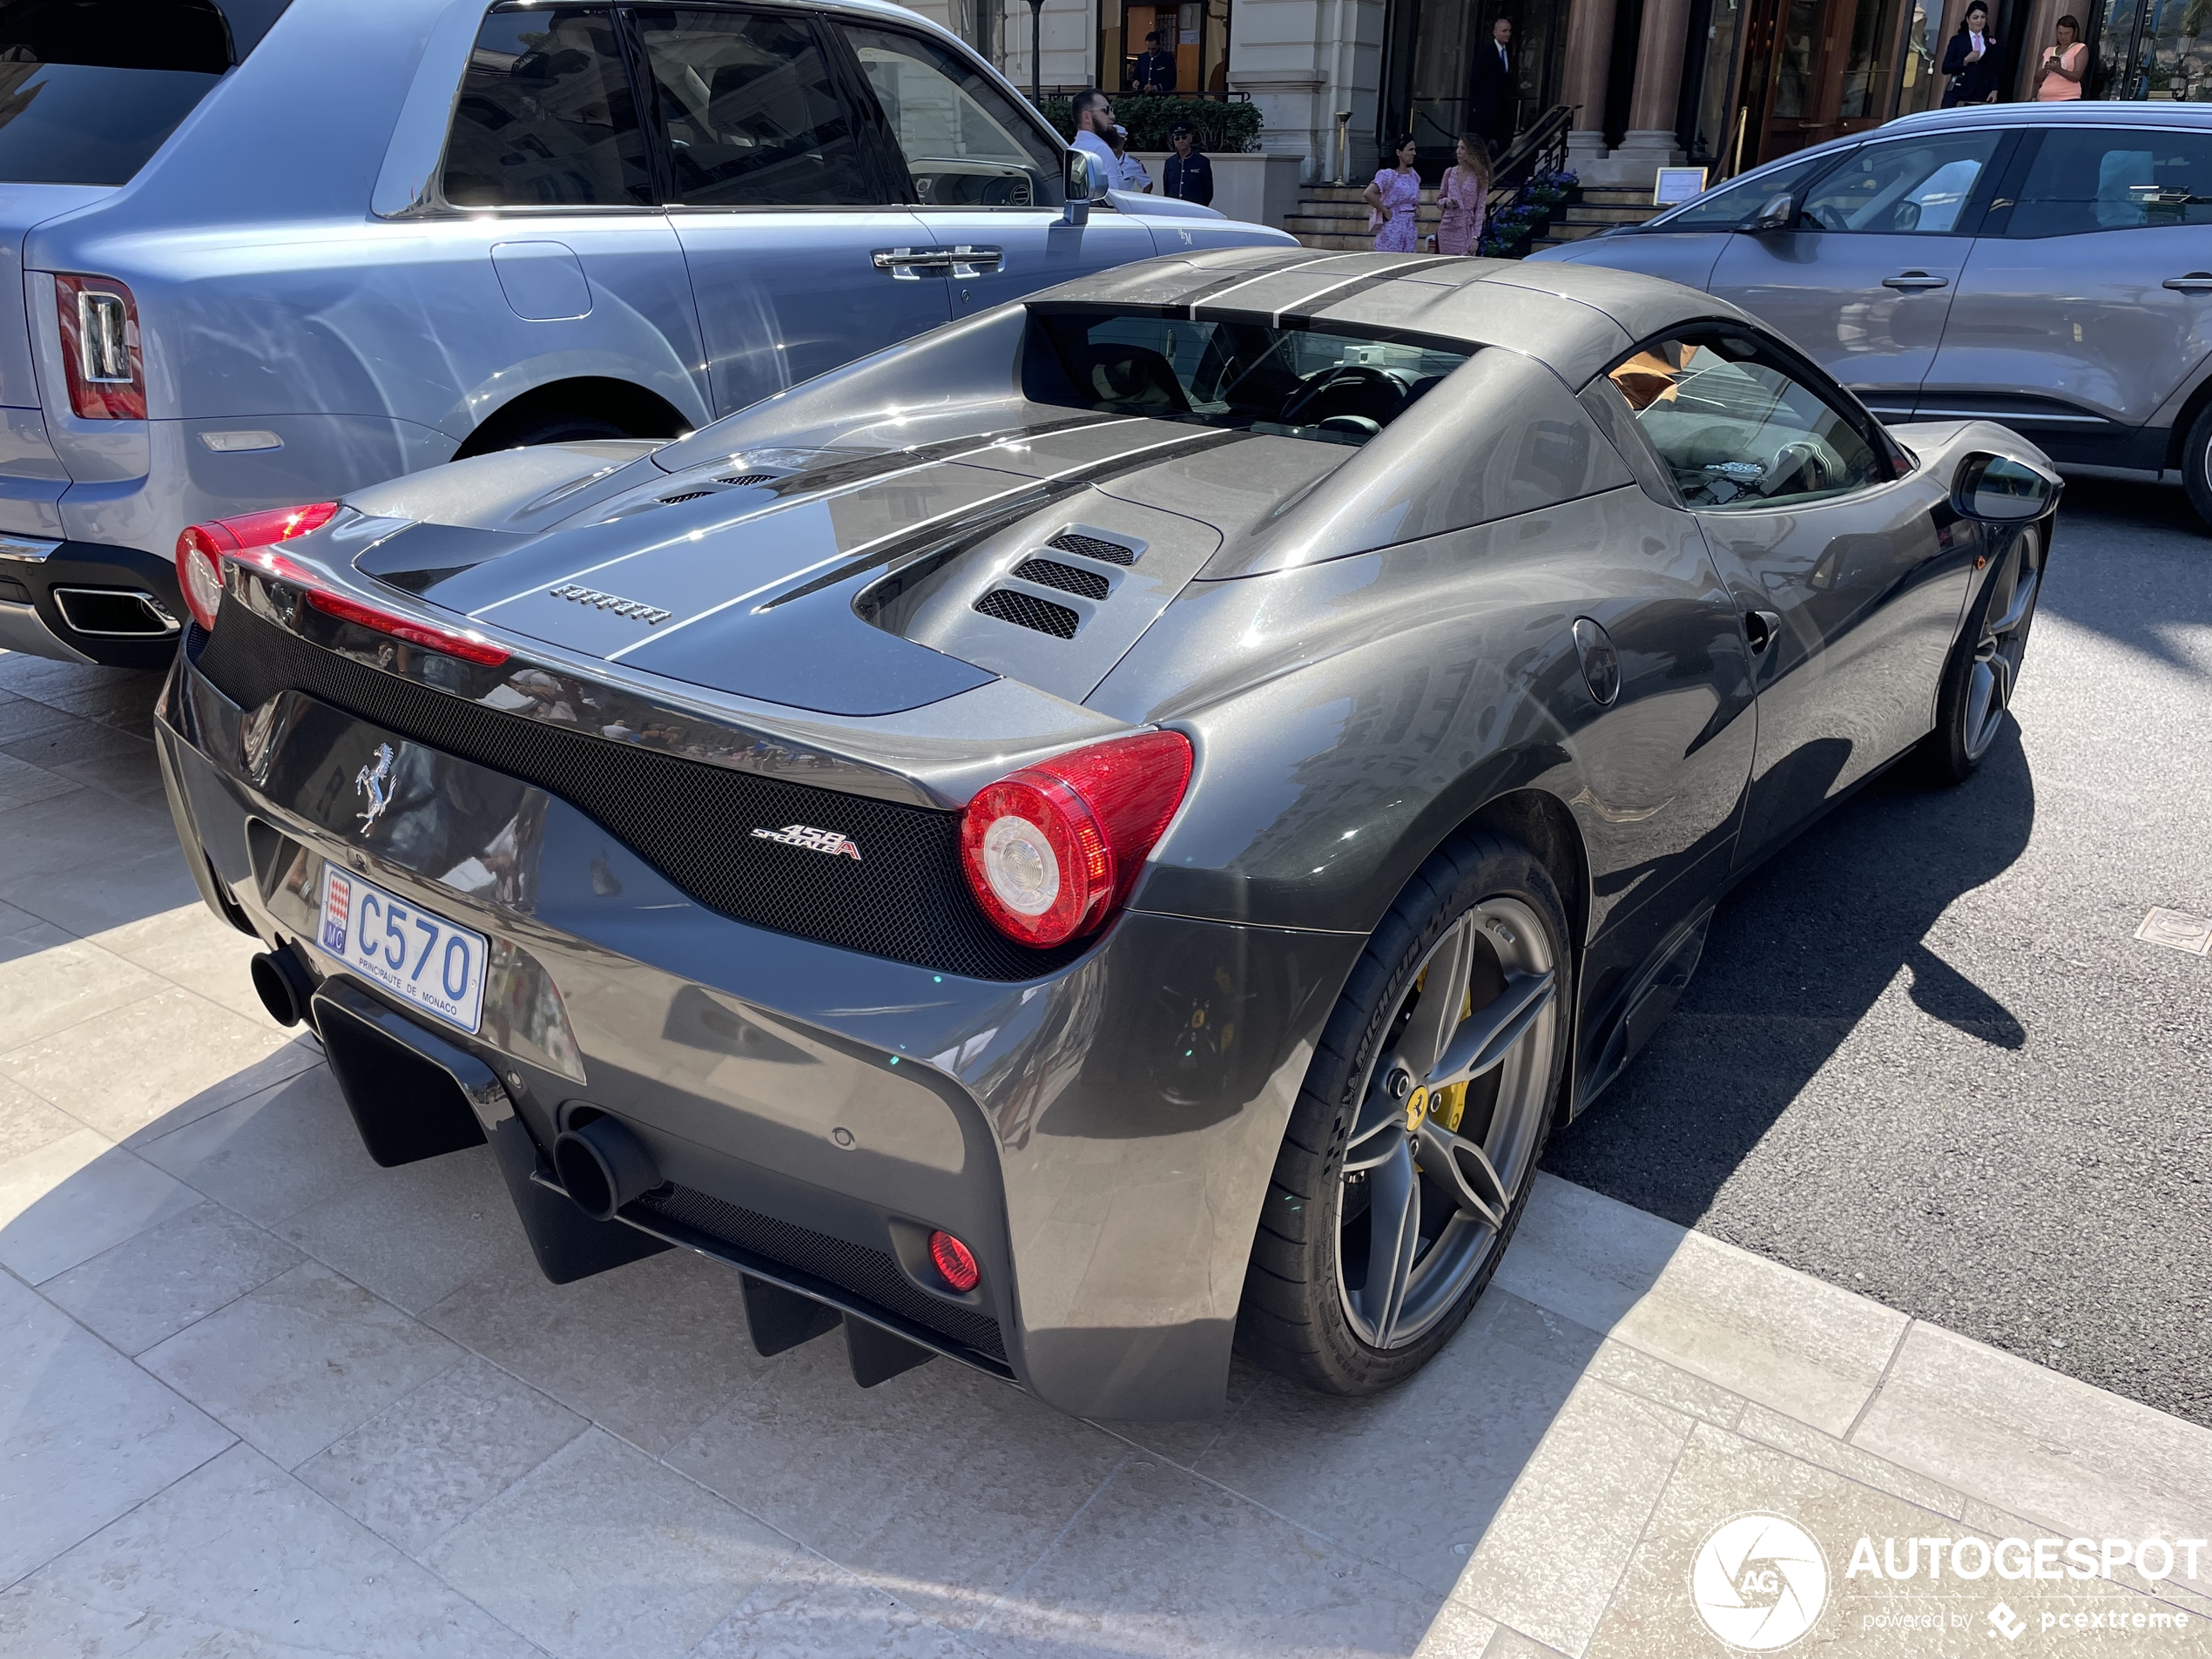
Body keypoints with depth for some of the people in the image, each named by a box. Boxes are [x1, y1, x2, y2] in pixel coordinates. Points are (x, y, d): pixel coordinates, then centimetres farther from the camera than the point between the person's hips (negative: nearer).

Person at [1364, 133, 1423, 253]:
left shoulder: (1414, 176, 12)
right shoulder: (1388, 174, -9)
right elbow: (1369, 194, -22)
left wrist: (1417, 208, 9)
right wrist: (1385, 212, -16)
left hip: (1410, 228, 7)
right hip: (1392, 228, -7)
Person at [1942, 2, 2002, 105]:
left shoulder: (1991, 42, 12)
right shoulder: (1957, 40, 5)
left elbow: (1994, 69, 12)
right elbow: (1945, 68, -1)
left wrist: (1994, 90, -3)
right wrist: (1966, 60, -13)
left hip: (1980, 96, 2)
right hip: (1957, 95, -2)